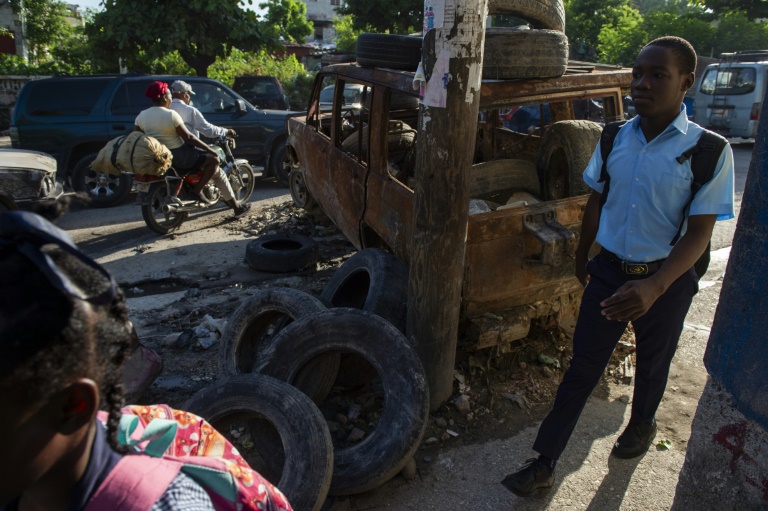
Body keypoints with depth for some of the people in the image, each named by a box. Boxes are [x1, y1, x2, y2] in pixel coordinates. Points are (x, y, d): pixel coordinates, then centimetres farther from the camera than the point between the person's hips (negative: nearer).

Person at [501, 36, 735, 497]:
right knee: (582, 367, 5)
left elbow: (699, 233, -17)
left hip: (666, 279, -2)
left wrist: (654, 287, -31)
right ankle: (545, 464, 15)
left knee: (652, 363, 21)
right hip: (609, 270, 2)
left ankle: (643, 423, 53)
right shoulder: (614, 139, -4)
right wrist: (582, 256, 18)